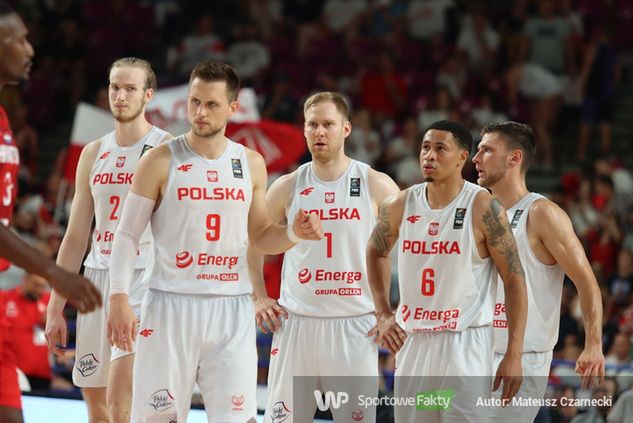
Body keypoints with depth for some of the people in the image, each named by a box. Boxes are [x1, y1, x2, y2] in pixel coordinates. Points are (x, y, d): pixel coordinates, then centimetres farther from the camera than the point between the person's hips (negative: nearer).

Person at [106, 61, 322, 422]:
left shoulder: (252, 164, 9)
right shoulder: (161, 161, -2)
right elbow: (128, 234, -1)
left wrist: (293, 233, -3)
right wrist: (119, 298, -11)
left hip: (232, 310, 3)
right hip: (172, 306, -3)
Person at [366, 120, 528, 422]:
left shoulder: (483, 208, -11)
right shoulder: (400, 206, 2)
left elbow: (515, 280, -9)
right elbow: (376, 252, 23)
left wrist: (513, 354, -14)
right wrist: (383, 314, 13)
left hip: (465, 344, -5)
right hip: (412, 342, 5)